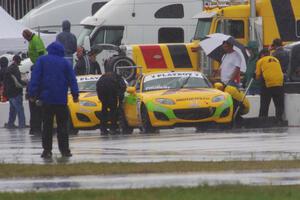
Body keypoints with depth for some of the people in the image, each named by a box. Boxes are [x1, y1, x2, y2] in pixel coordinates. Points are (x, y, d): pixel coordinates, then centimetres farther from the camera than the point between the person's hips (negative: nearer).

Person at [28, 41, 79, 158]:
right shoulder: (65, 62, 4)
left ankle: (47, 150, -2)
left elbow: (35, 78, -3)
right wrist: (75, 94, 3)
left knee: (47, 125, 2)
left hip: (46, 99, 0)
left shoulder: (42, 60, 2)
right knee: (62, 125, 4)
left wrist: (32, 94, -4)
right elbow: (72, 79, 1)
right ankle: (64, 149, 0)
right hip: (61, 99, 0)